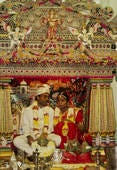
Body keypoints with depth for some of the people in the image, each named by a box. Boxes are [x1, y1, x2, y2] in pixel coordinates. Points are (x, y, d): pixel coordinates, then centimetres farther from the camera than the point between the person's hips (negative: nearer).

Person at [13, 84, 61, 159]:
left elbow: (50, 127, 2)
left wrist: (45, 136, -18)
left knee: (58, 139, -29)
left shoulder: (50, 110, 5)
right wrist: (29, 137, -19)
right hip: (31, 136, -1)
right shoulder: (28, 110, 0)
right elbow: (25, 127, -1)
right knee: (16, 140, -28)